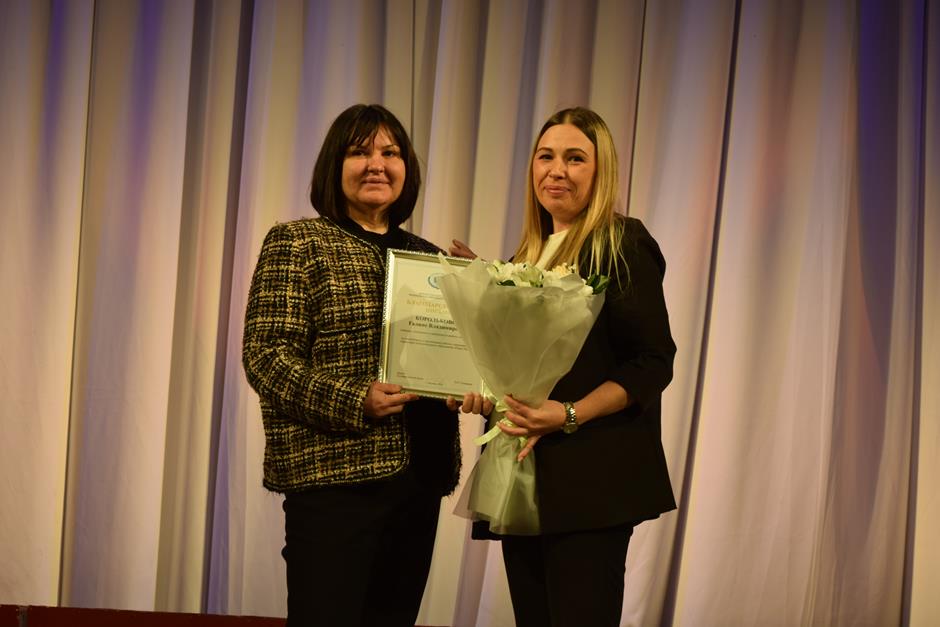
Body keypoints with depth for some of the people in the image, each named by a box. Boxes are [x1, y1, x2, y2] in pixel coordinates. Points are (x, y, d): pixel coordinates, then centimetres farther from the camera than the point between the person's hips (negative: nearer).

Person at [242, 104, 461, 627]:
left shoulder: (428, 256, 16)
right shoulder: (297, 244, -1)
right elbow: (266, 357, -9)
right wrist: (355, 400, -21)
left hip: (420, 476, 6)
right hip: (334, 476, -6)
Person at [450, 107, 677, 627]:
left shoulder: (622, 247, -7)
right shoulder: (528, 254, 15)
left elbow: (653, 363, -12)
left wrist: (570, 415, -23)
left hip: (590, 476, -7)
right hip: (521, 473, 7)